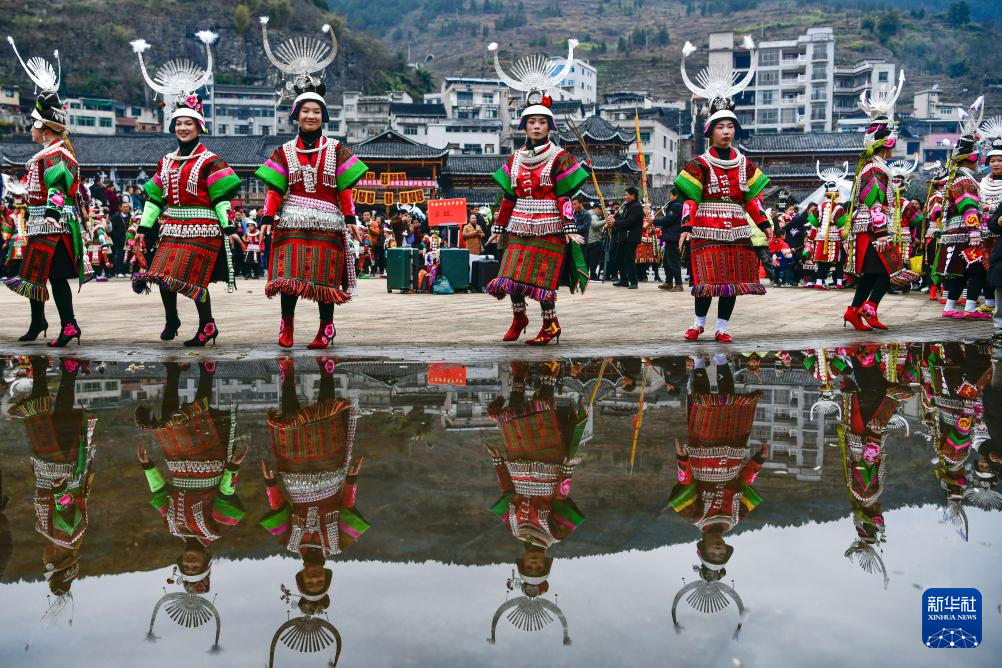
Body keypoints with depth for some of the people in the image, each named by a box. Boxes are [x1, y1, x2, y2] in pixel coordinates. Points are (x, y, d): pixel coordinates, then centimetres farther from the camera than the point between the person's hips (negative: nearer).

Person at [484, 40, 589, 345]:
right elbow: (509, 197, 14)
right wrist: (498, 228, 14)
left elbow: (564, 197, -6)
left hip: (549, 228, -4)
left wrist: (570, 228, -13)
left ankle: (550, 324, 12)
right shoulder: (514, 160, 10)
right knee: (512, 274, 0)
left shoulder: (559, 157, -2)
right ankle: (518, 318, 23)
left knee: (543, 277, -3)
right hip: (519, 228, 4)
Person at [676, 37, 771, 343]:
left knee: (734, 279, 4)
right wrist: (686, 226, -16)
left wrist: (764, 224, 9)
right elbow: (690, 199, -7)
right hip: (707, 232, -4)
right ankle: (699, 322, 13)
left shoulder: (745, 164, 10)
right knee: (707, 279, -6)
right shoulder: (700, 164, -3)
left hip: (736, 231, 4)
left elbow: (751, 198, 14)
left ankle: (722, 327, 13)